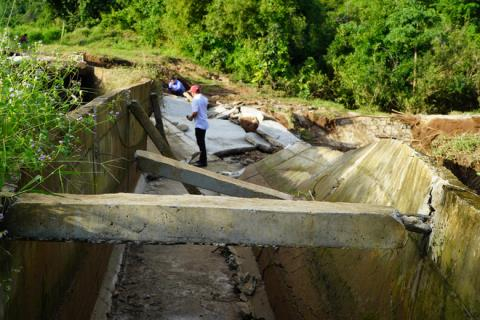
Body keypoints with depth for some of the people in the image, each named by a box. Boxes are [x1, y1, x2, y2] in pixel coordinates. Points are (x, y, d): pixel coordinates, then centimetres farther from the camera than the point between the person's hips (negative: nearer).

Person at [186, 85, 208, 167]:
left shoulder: (195, 99, -17)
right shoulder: (204, 98, 10)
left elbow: (195, 112, -23)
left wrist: (190, 117, -4)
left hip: (199, 124, -9)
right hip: (204, 123, 9)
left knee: (201, 143, -2)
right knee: (202, 142, 17)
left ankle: (203, 162, 4)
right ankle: (203, 159, 24)